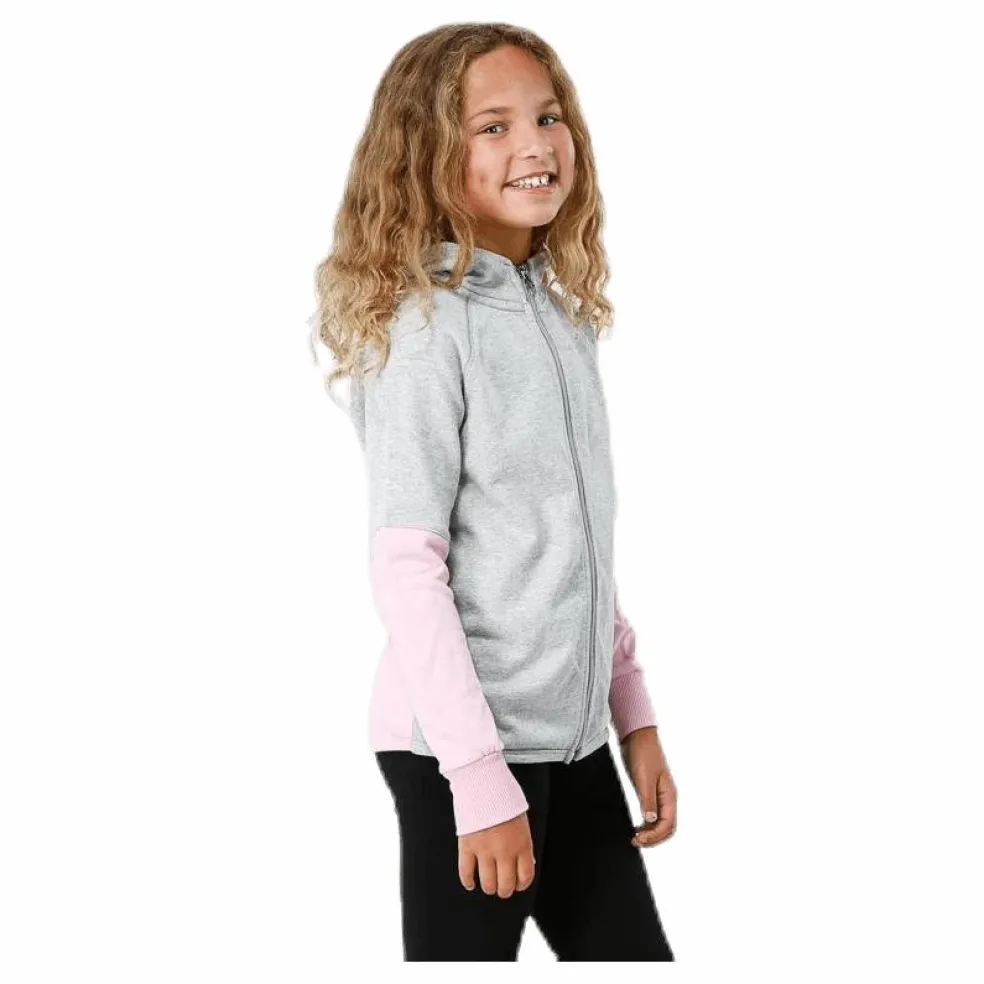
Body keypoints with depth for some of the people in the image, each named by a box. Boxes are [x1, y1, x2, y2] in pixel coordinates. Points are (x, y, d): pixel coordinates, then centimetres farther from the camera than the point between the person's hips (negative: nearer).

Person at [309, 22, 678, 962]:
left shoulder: (563, 311, 9)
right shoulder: (426, 324, -13)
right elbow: (405, 567, -16)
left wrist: (634, 713, 14)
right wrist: (479, 775, -18)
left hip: (574, 737, 7)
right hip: (464, 743, -7)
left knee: (635, 950, 11)